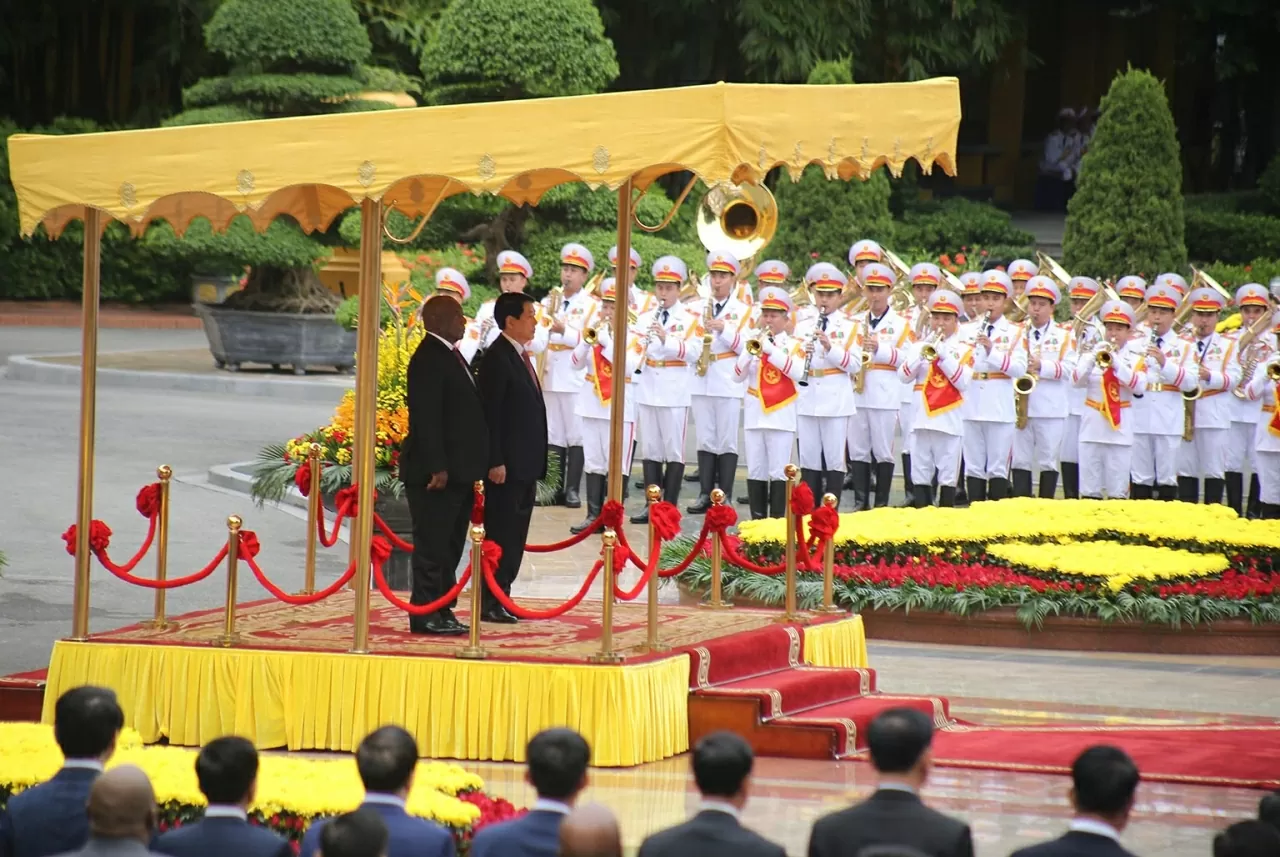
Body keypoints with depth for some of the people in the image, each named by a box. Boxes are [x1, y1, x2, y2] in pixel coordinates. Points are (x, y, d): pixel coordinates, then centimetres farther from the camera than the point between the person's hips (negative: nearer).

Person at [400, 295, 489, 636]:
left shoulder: (451, 356, 17)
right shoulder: (428, 359, -14)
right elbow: (425, 417, -20)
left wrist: (472, 468, 17)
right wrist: (436, 467, -23)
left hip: (459, 471, 10)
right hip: (437, 473, -10)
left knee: (450, 546, 13)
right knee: (432, 545, -6)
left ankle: (443, 611, 18)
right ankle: (425, 615, -3)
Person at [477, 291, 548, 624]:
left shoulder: (520, 356, 16)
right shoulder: (497, 358, -13)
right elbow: (491, 413, -17)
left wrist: (535, 461, 17)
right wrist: (495, 462, -20)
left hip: (524, 464, 9)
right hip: (506, 465, -9)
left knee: (515, 534, 11)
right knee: (501, 533, -5)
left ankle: (501, 598, 17)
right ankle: (490, 603, -2)